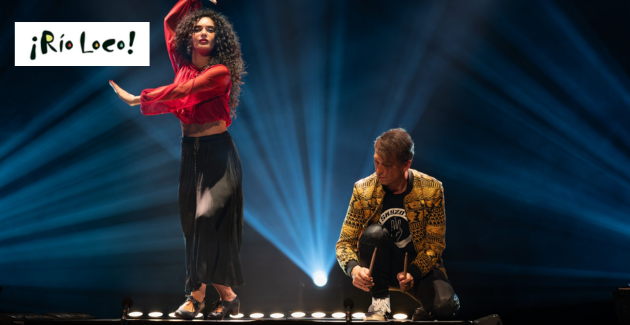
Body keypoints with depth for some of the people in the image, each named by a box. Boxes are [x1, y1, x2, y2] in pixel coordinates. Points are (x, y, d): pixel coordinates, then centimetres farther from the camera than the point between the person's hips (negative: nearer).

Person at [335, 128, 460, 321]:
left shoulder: (432, 189, -12)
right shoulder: (363, 190, -11)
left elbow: (435, 243, -8)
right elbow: (344, 243, -9)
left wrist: (413, 274, -24)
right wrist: (353, 268, -32)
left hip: (419, 266, -1)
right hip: (379, 269, 1)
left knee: (446, 306, -29)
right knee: (373, 233, -32)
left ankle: (425, 314, 9)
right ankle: (379, 302, -13)